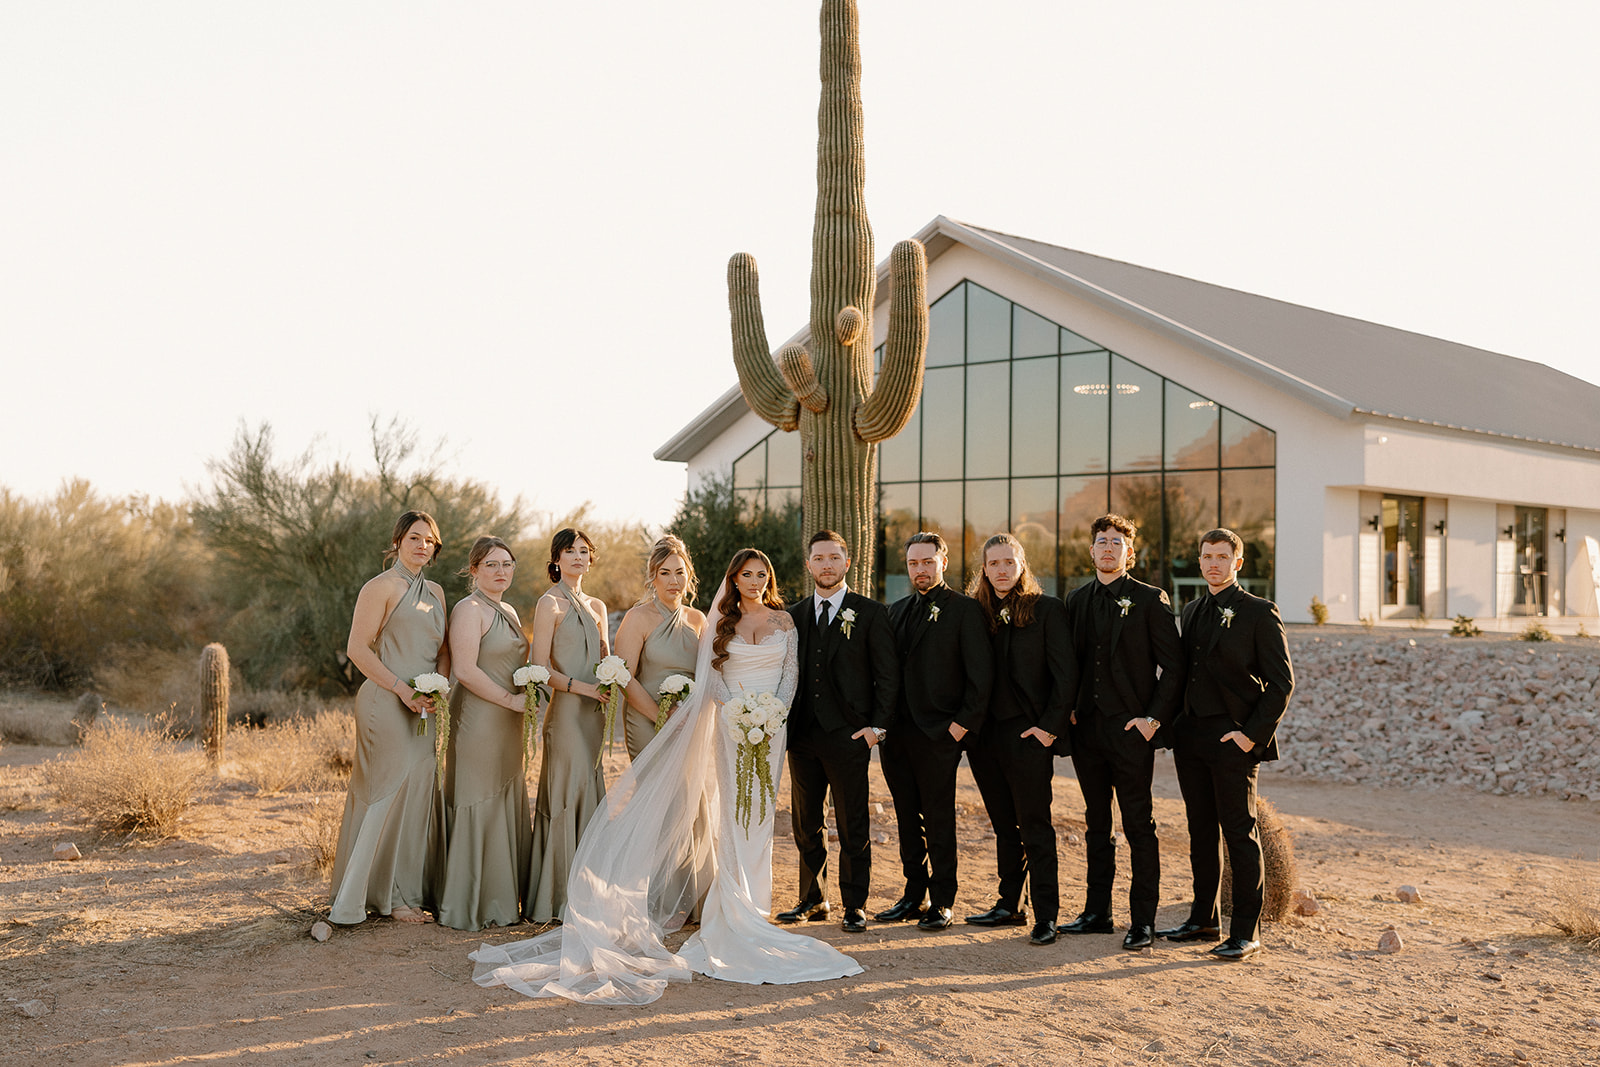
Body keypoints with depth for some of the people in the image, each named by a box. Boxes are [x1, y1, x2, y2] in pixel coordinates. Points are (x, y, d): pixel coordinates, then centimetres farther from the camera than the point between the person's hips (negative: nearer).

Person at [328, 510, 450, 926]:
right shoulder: (382, 587, -6)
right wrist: (402, 688, -16)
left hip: (421, 706, 7)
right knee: (399, 788, -6)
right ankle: (395, 895, 5)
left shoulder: (435, 592, 17)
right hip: (387, 703, -7)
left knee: (420, 789, 9)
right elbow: (357, 648, -11)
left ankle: (414, 889, 19)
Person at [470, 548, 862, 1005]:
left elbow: (791, 672, 4)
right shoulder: (719, 623, 6)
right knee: (733, 811, -4)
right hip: (731, 725, -1)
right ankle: (739, 913, -2)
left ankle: (752, 907, 9)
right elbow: (712, 675, 0)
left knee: (760, 813, 3)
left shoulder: (784, 620, 9)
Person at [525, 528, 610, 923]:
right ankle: (558, 898, 2)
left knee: (589, 797, 8)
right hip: (566, 711, -7)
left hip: (592, 712, 7)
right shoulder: (550, 604, -4)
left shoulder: (596, 606, 16)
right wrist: (581, 686, -17)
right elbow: (540, 668, -9)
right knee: (567, 797, -6)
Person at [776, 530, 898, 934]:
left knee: (853, 826, 2)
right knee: (805, 824, 11)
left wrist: (878, 726, -9)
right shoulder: (794, 615, 11)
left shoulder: (871, 613, 0)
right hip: (802, 734, 4)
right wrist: (784, 724, 4)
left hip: (848, 735, -4)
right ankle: (813, 900, 24)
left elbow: (888, 676, -1)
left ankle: (855, 906, 12)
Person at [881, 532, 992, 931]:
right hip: (897, 733, 6)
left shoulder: (964, 609, -4)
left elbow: (981, 673, -7)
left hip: (938, 734, -6)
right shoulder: (898, 610, 15)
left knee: (939, 821, 1)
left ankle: (942, 902, 10)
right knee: (907, 819, 11)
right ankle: (913, 895, 21)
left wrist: (964, 722, -11)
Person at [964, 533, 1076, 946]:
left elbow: (1065, 675, -6)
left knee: (1035, 828, -2)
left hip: (1029, 735, -5)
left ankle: (1046, 916, 3)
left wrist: (1050, 727, -11)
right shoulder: (978, 612, 10)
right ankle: (1009, 906, 21)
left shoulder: (1047, 610, -3)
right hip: (986, 736, 5)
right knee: (1004, 826, 13)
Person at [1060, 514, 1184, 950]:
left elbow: (1173, 666, -4)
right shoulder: (1076, 600, 11)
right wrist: (1069, 709, 6)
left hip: (1132, 729, -5)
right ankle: (1097, 912, 21)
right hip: (1087, 728, 5)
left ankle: (1143, 921, 4)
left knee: (1139, 825, -2)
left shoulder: (1150, 600, -3)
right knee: (1096, 823, 12)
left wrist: (1154, 718, -11)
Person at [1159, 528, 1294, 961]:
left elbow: (1281, 682, -8)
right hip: (1191, 737, 7)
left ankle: (1246, 933, 4)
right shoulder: (1192, 611, 15)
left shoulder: (1259, 613, -5)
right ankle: (1204, 919, 23)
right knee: (1200, 830, 13)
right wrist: (1178, 725, 9)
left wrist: (1252, 733, -14)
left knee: (1239, 832, -3)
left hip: (1233, 739, -6)